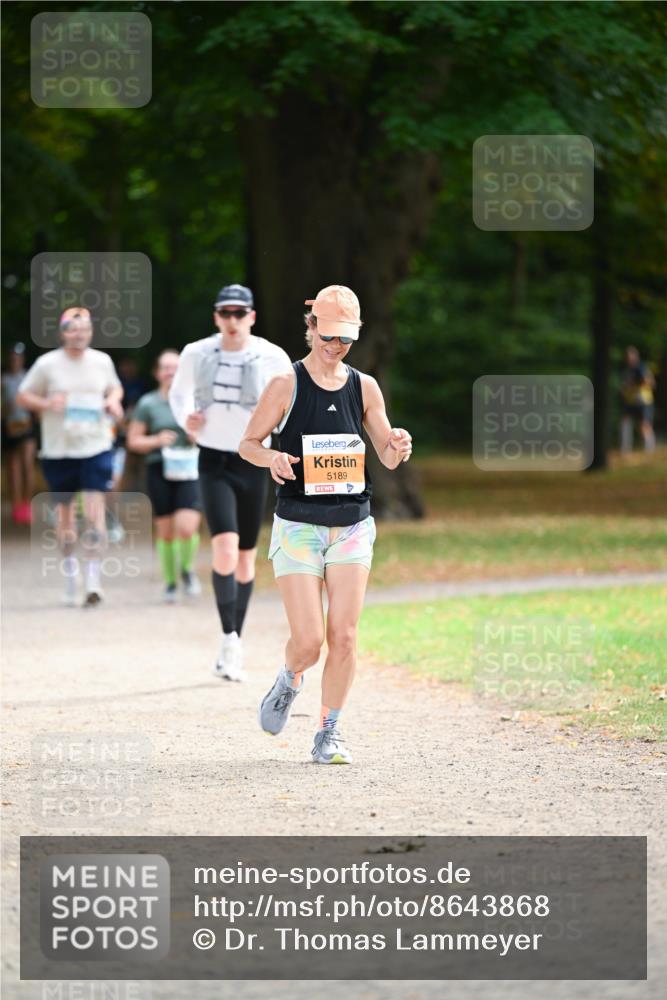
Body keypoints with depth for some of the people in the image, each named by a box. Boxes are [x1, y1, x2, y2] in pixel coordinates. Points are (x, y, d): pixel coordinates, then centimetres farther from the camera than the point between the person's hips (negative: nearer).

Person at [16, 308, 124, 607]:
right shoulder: (47, 364, -3)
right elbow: (23, 396, 4)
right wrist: (47, 404, -14)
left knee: (95, 508, -12)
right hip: (58, 450, 0)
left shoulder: (102, 361, 5)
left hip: (96, 448, 0)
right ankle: (69, 564, 33)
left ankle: (93, 579, -12)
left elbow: (114, 387, 24)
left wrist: (113, 400, 1)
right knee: (64, 510, 10)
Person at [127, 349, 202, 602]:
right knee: (165, 531, 2)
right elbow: (133, 441, 6)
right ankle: (170, 583, 18)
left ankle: (187, 569, 13)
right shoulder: (148, 404, 4)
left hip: (189, 470, 0)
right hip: (159, 470, 0)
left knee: (187, 527, -15)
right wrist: (156, 440, -10)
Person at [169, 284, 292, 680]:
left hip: (252, 464, 1)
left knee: (246, 558, 9)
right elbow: (179, 391, 17)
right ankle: (229, 640, -12)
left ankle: (235, 646, 22)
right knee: (225, 549, -20)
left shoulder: (273, 358, -6)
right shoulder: (196, 355, -2)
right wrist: (186, 417, -4)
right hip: (214, 464, -1)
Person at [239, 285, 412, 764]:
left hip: (353, 526, 3)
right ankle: (288, 684, 26)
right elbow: (249, 443, 3)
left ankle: (329, 733, 8)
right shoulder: (286, 385, -3)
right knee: (308, 640, -9)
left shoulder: (364, 387, 7)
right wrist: (273, 459, -19)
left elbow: (387, 458, 10)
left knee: (344, 636, -5)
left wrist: (398, 448, -14)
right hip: (298, 526, -3)